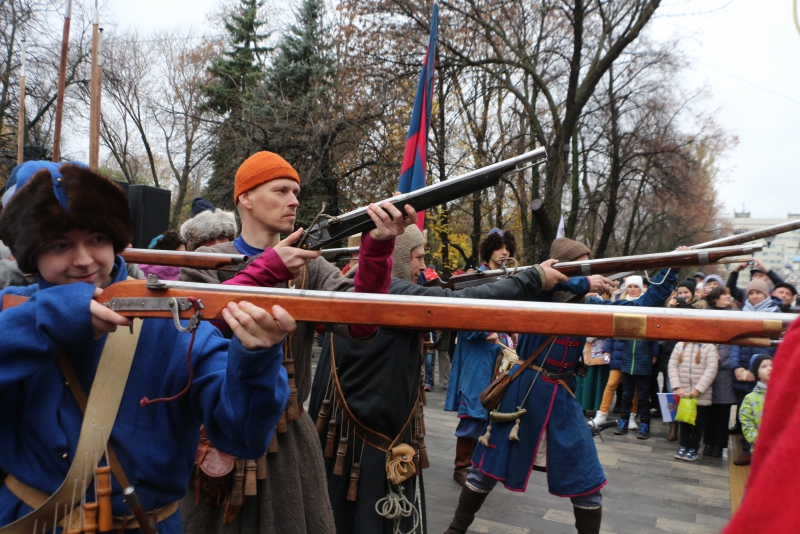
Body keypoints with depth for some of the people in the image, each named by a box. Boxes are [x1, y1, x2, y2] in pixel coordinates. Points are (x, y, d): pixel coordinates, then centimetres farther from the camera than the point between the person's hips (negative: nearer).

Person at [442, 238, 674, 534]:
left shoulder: (590, 304, 3)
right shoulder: (540, 293, -10)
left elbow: (642, 307, 4)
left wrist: (670, 269, -5)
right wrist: (583, 283, -34)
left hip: (562, 395, 4)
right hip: (525, 389, -3)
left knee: (586, 479, 5)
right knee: (487, 465, 8)